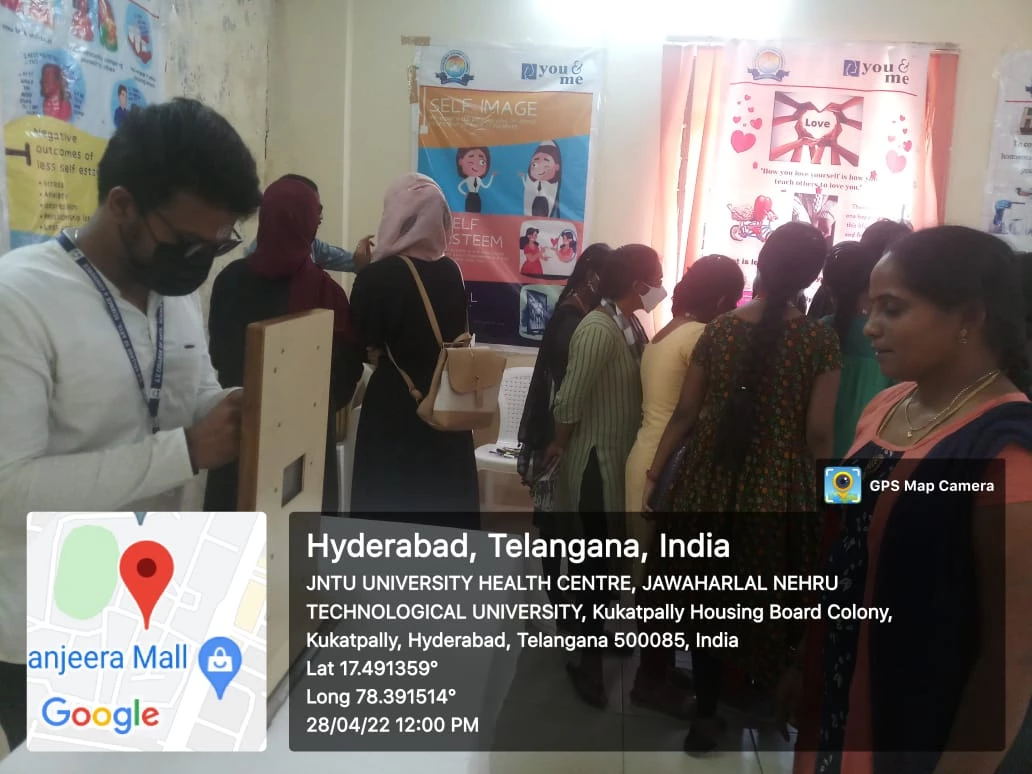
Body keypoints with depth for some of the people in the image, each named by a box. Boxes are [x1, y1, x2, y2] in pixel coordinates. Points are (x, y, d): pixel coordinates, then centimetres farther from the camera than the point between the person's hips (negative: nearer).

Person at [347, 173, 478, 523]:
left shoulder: (377, 276, -15)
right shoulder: (451, 272, 1)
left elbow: (362, 343, -4)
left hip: (393, 410, -5)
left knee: (389, 509, 7)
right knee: (445, 510, 15)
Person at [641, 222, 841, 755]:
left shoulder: (719, 330, -3)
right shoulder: (820, 339, -10)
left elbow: (684, 415, -1)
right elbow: (818, 435, -11)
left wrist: (653, 474, 8)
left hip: (710, 484, 2)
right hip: (778, 491, -1)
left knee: (707, 597, 15)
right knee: (766, 602, 20)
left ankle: (706, 714, 27)